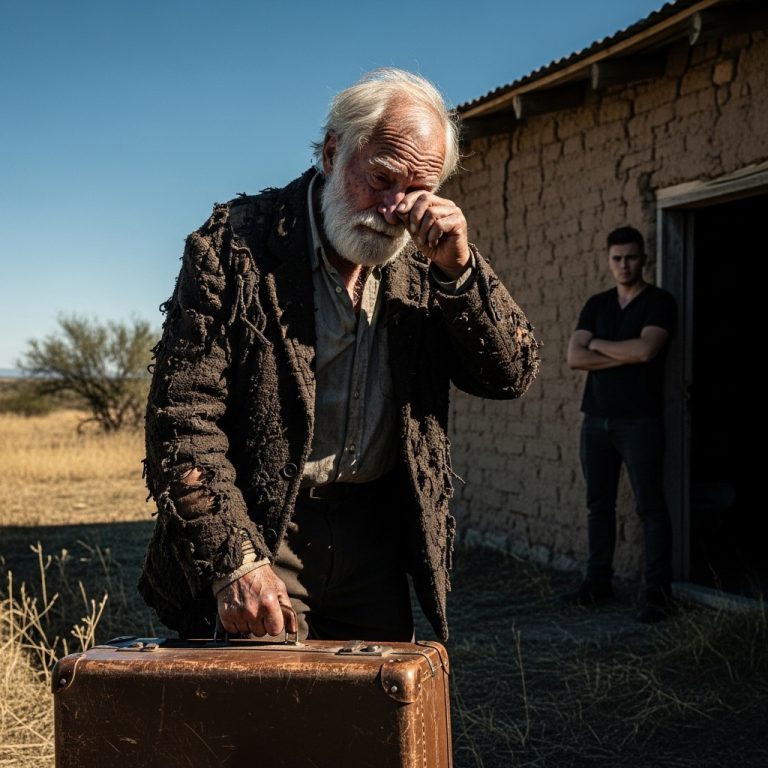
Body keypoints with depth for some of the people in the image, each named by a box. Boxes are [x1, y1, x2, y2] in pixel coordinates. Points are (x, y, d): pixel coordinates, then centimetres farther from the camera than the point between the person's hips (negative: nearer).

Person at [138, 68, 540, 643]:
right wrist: (233, 561, -22)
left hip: (375, 532, 4)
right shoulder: (235, 244, -11)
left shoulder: (422, 262, 2)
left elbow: (514, 374, 2)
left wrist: (459, 268, -14)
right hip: (259, 532, -4)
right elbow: (182, 417, -14)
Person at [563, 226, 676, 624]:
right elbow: (574, 358, 1)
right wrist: (626, 356, -9)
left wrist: (598, 344, -4)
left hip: (640, 421, -5)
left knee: (650, 506, -4)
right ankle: (598, 581, 19)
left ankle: (657, 592, -2)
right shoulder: (596, 304, 12)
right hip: (596, 419, 5)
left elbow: (645, 350, -19)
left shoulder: (659, 301, -3)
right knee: (599, 504, 10)